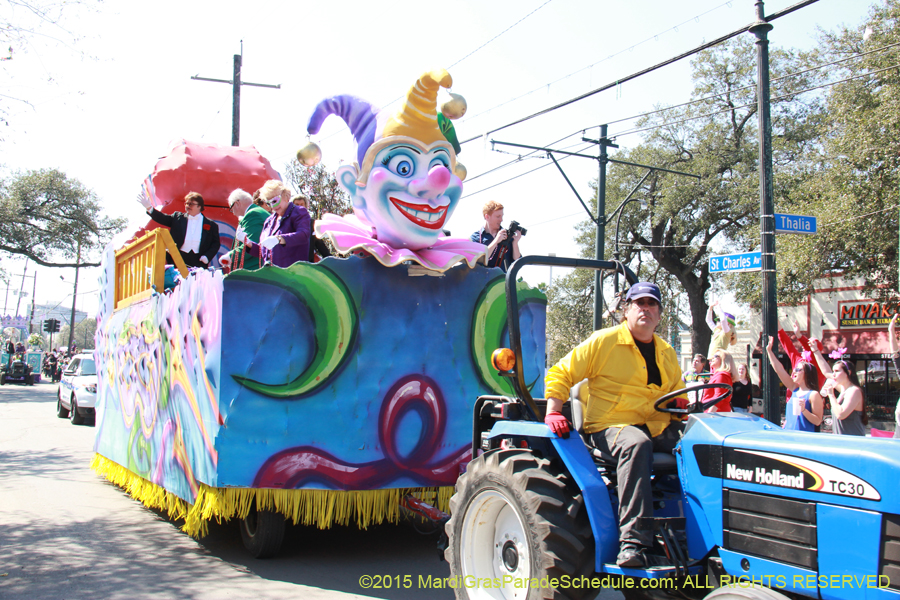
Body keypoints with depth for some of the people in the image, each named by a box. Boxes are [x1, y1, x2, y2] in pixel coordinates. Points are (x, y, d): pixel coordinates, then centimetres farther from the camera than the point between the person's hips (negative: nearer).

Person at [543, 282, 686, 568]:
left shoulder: (666, 353, 21)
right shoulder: (603, 341, 1)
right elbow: (560, 374, 1)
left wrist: (680, 420, 13)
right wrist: (553, 412, -13)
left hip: (658, 429, 6)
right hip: (609, 426, -5)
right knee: (636, 444, -39)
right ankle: (633, 540, -39)